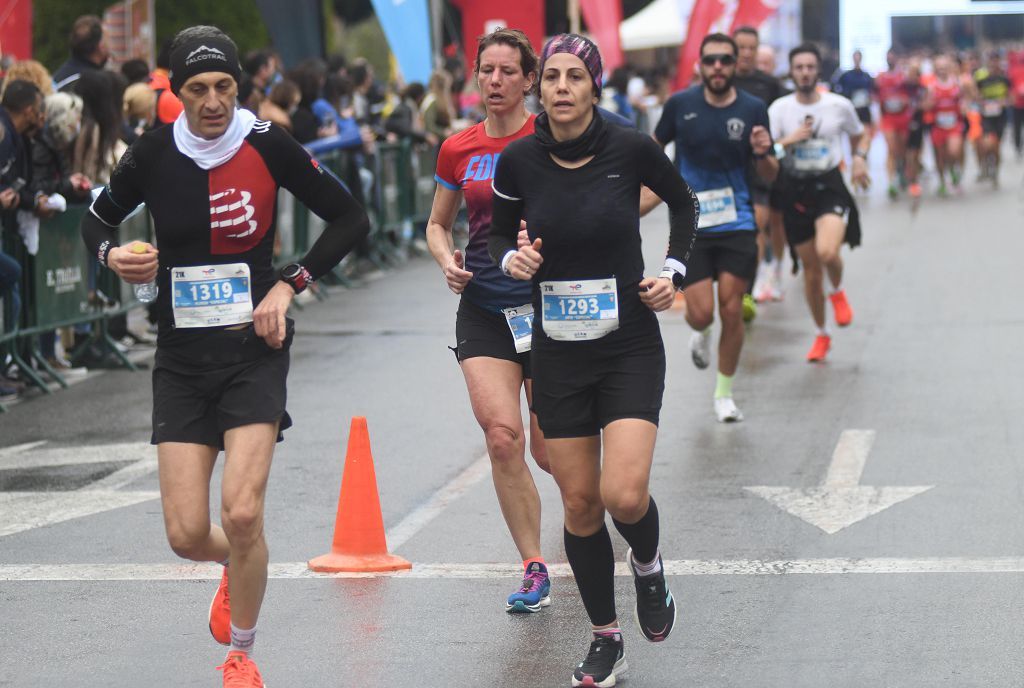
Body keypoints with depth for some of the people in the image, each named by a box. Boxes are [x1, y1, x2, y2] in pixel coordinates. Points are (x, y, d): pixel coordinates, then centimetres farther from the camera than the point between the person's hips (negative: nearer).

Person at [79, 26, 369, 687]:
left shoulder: (268, 144, -8)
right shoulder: (153, 155, -3)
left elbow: (351, 219, 0)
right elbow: (98, 218, 14)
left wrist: (290, 284, -8)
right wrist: (113, 255, -8)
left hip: (254, 347, -2)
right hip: (182, 357, 2)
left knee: (241, 513, -17)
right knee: (187, 535, -2)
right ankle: (237, 568, 37)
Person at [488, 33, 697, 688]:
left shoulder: (632, 148, -10)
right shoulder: (519, 161, -6)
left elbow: (684, 202, 9)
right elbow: (499, 234, 11)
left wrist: (675, 270, -2)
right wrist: (511, 258, -10)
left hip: (631, 346, -2)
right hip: (558, 351, 2)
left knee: (624, 495, -17)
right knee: (579, 503, 4)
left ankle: (649, 569, 17)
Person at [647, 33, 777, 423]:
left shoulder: (753, 109, -2)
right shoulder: (680, 105, -3)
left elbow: (769, 177, 4)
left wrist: (763, 154, -18)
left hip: (738, 225, 0)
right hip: (690, 226, 0)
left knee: (732, 310, -2)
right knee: (701, 313, -8)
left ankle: (724, 393, 17)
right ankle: (701, 334, 31)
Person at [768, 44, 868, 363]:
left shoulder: (839, 105, 0)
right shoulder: (780, 108, 0)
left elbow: (859, 135, 17)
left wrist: (859, 158, -1)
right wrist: (790, 140, -21)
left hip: (830, 186, -2)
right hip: (795, 190, 2)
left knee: (827, 252, -27)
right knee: (810, 268, 7)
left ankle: (837, 291, 9)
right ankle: (822, 334, 26)